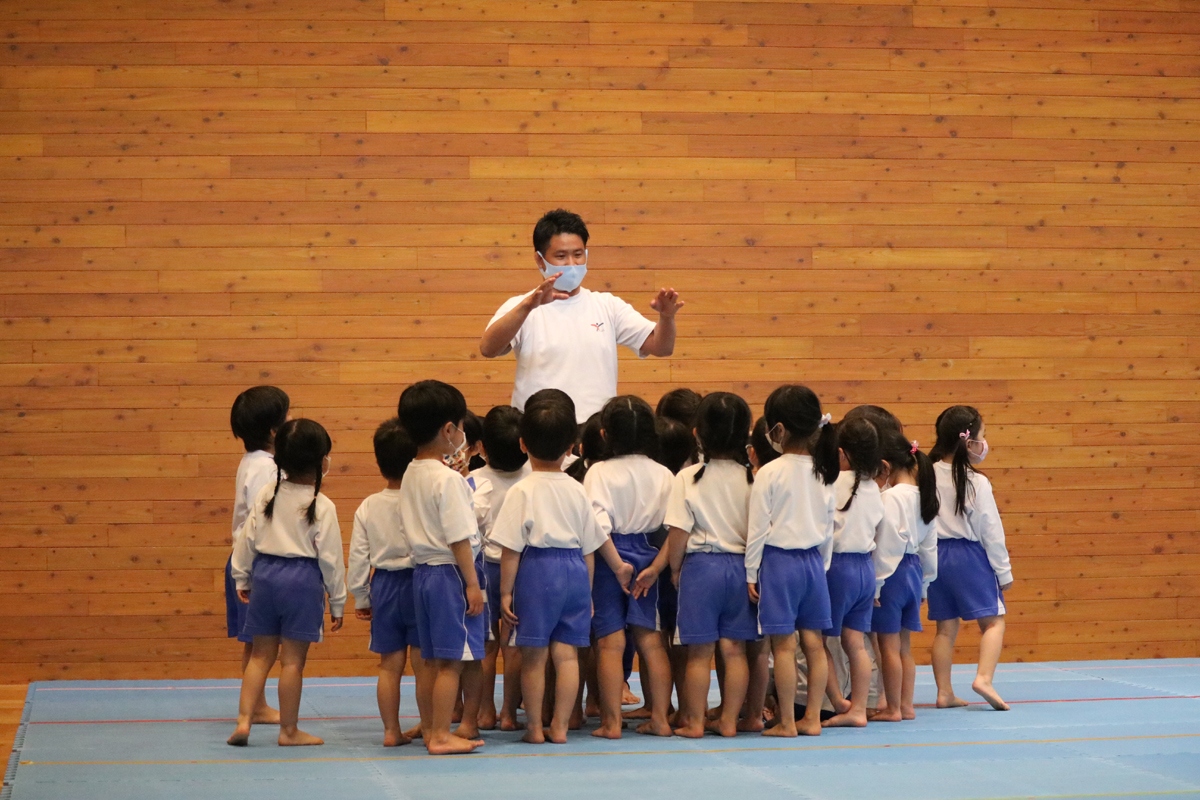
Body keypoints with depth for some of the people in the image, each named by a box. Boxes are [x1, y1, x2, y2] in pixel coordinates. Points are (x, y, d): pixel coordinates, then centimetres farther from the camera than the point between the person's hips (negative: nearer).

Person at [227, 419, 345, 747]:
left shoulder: (266, 496, 1)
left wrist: (242, 578, 21)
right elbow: (330, 558, -7)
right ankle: (289, 730, 11)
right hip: (303, 581, -4)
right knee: (293, 659, 3)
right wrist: (337, 602, 1)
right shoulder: (322, 507, -10)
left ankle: (244, 721, 9)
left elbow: (248, 539, 7)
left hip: (265, 575, 4)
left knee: (261, 654, 15)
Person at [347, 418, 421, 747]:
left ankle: (391, 730, 15)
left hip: (384, 587, 3)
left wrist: (361, 598, 13)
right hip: (418, 584, -3)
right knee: (423, 661, 3)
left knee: (390, 664, 11)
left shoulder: (368, 507, 0)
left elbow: (358, 557, 4)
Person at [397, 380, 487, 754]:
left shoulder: (410, 475, 10)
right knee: (454, 660, -4)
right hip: (451, 572, -9)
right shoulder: (448, 479, -17)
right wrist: (472, 583, -14)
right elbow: (458, 538, -18)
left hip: (422, 570, 9)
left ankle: (429, 729, 20)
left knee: (431, 659, 14)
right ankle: (441, 736, -2)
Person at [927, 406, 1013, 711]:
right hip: (970, 554, -5)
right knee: (993, 620, 4)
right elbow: (991, 529, -8)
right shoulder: (977, 483, -13)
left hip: (936, 556, 5)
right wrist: (1003, 571, 1)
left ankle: (944, 692, 11)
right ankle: (984, 678, -14)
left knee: (946, 626, 11)